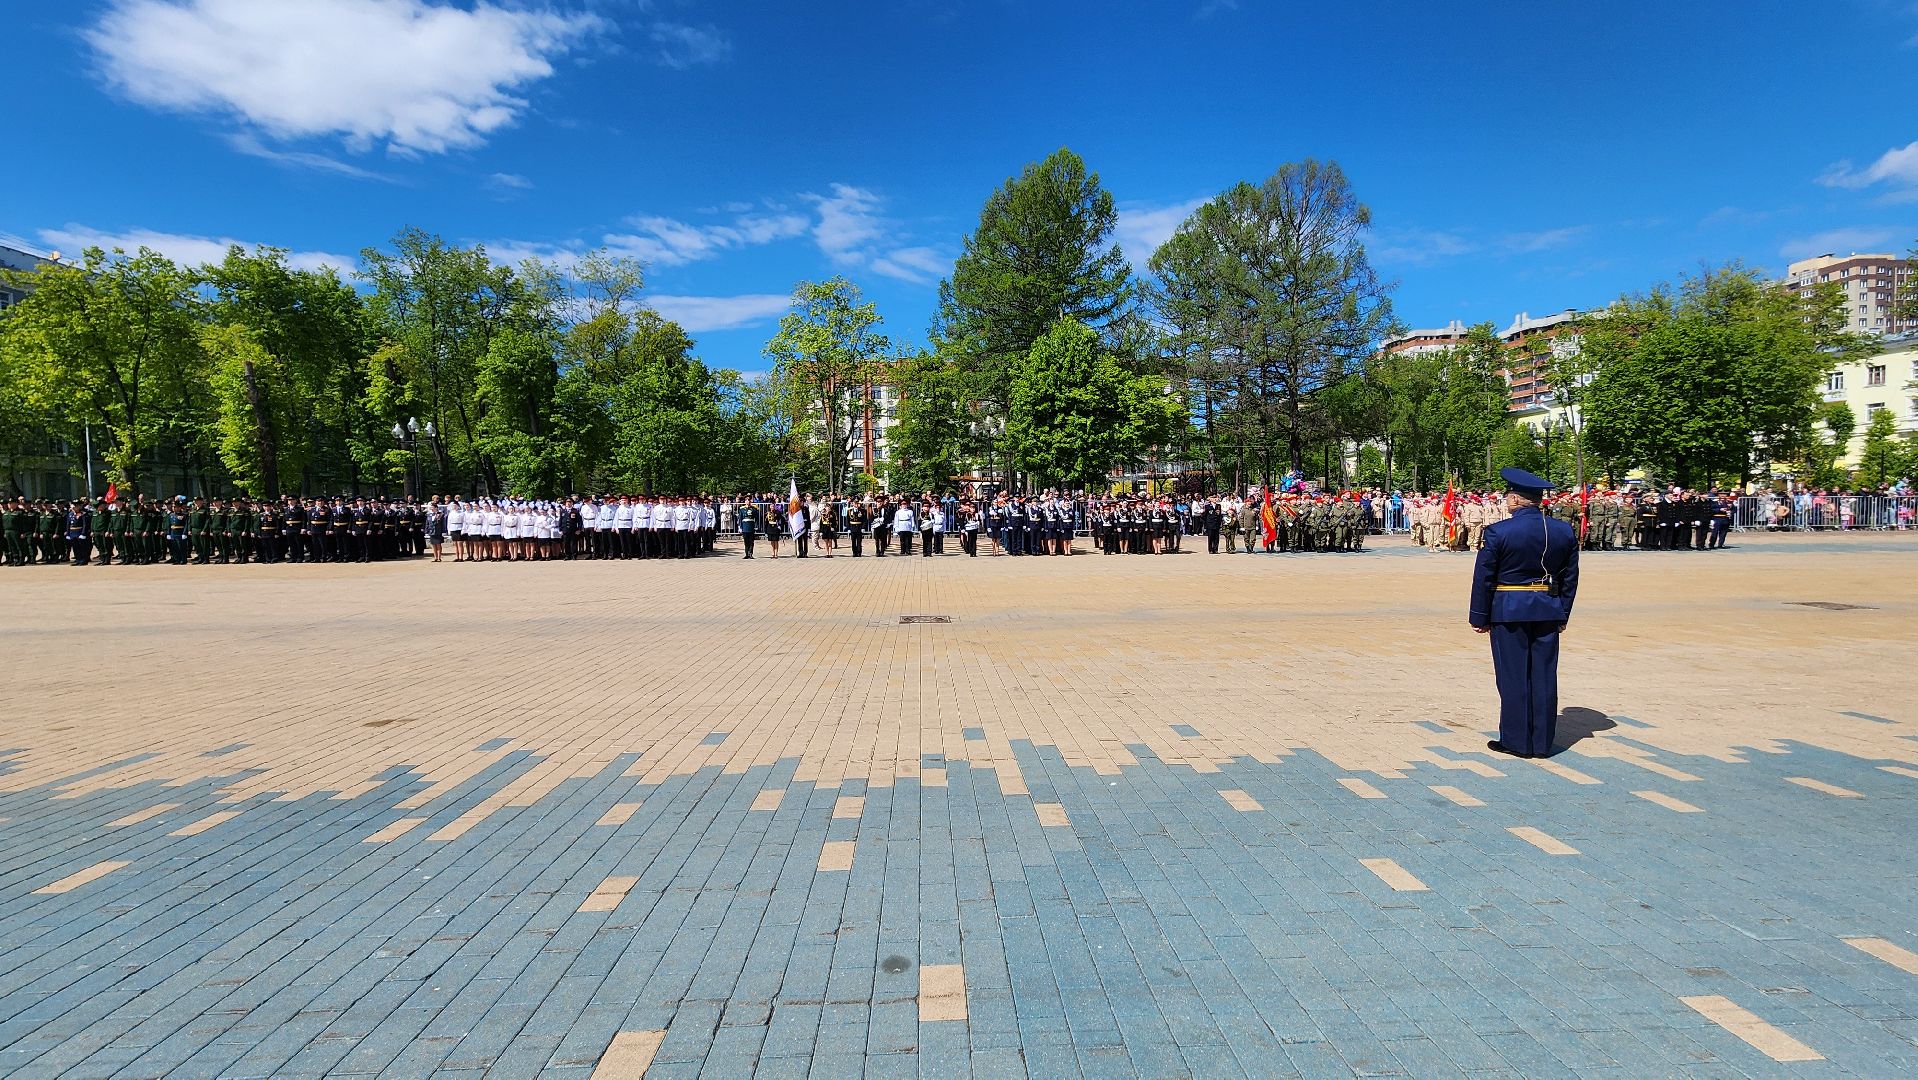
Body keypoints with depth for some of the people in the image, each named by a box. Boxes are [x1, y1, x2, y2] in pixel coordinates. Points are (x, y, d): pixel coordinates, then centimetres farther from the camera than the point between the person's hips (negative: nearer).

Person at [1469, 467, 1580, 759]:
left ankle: (1517, 741, 9)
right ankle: (1542, 743, 16)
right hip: (1549, 611, 5)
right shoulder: (1565, 532, 3)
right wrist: (1563, 614, 18)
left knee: (1513, 676, 3)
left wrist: (1480, 617, 0)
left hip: (1509, 611, -4)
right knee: (1544, 676, 9)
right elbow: (1570, 578, 9)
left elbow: (1484, 578, -9)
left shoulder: (1498, 532, -12)